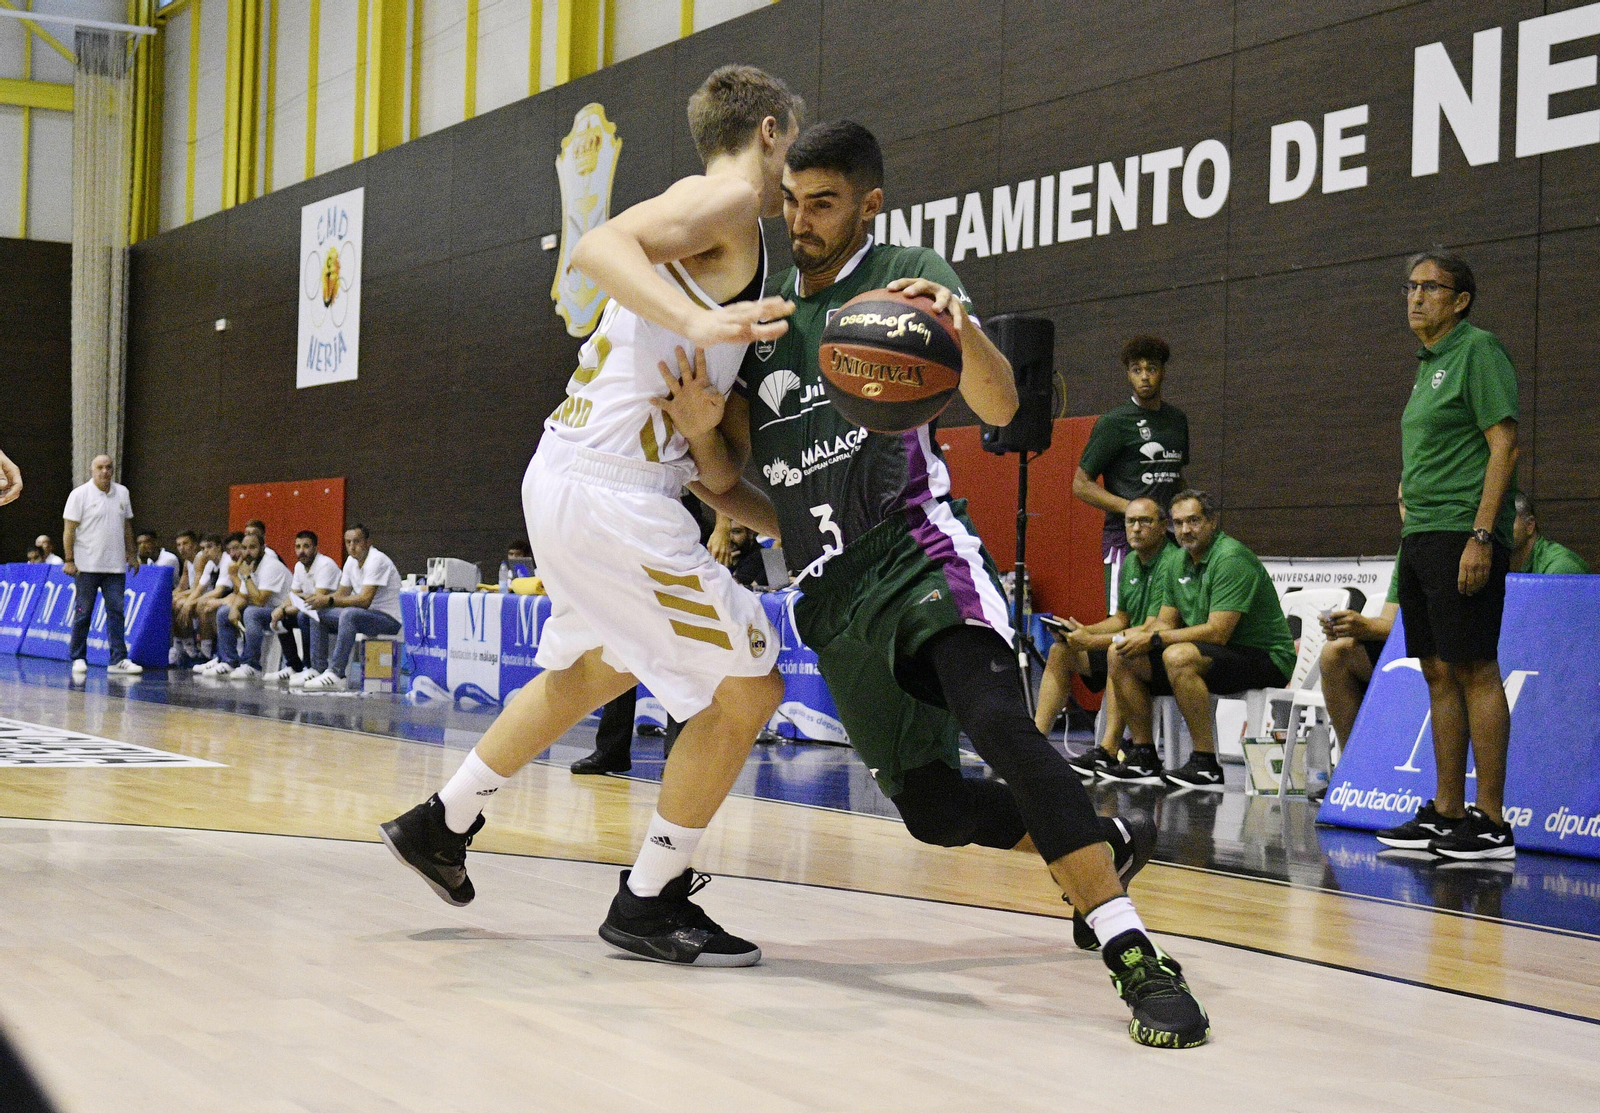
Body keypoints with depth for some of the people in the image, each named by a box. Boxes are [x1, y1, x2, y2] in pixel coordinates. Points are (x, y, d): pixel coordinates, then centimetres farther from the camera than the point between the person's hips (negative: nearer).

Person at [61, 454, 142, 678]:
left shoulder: (122, 493, 11)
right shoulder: (80, 494, -3)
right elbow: (69, 529, -5)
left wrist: (131, 554, 16)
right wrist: (69, 560, -10)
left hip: (115, 565, 4)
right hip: (87, 566, -4)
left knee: (116, 611, -1)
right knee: (83, 612, 1)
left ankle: (119, 660, -2)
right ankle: (78, 659, 9)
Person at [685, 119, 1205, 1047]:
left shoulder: (908, 275, -1)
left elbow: (999, 409, -15)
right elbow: (731, 461, 16)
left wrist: (961, 327, -36)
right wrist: (702, 426, -8)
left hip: (918, 550, -6)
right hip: (833, 594, 6)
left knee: (996, 719, -31)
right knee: (932, 808, 4)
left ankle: (1138, 960, -34)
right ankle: (1102, 845, 30)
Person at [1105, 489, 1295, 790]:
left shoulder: (1231, 559, -18)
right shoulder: (1179, 565, 10)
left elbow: (1216, 632, -25)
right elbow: (1165, 623, 14)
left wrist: (1154, 639, -20)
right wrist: (1139, 636, -10)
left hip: (1264, 658, -9)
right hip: (1215, 658, 9)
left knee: (1179, 656, -35)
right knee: (1121, 656, 2)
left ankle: (1206, 765, -31)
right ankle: (1144, 755, 7)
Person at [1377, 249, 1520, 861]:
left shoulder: (1478, 351, -7)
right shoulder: (1427, 364, 20)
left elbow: (1503, 445, -14)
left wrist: (1480, 536, -20)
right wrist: (1411, 514, 16)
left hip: (1463, 534, -9)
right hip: (1420, 536, 9)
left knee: (1475, 672, -8)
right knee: (1439, 674, 10)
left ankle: (1490, 823, -6)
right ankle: (1445, 813, 15)